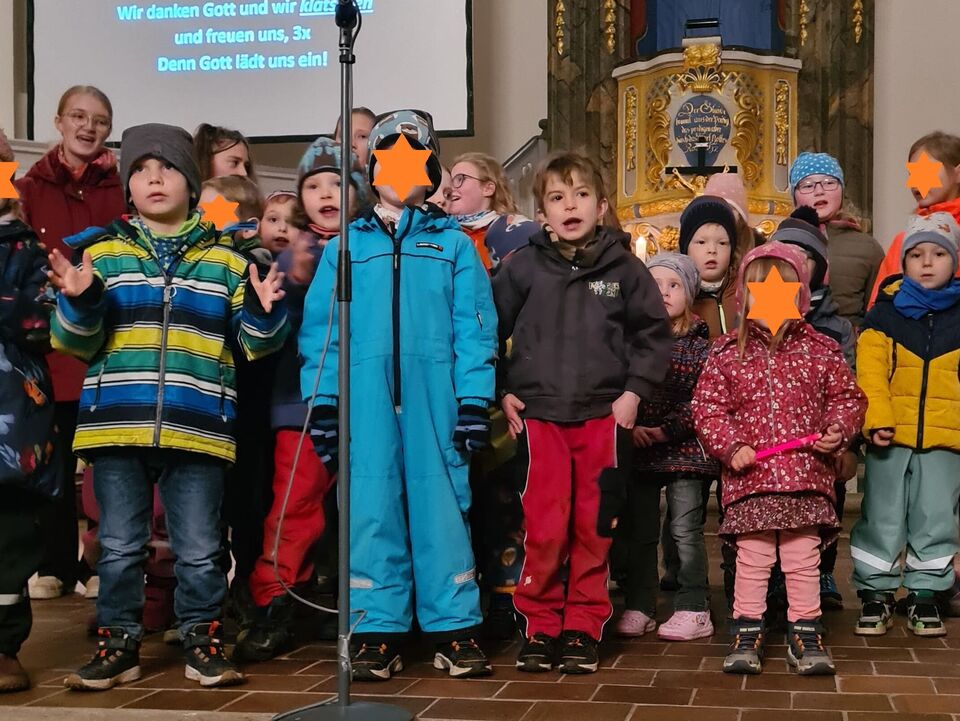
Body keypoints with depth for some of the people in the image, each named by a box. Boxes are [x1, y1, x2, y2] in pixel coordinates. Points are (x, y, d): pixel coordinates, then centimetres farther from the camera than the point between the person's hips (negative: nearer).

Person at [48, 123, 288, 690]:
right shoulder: (102, 251, 9)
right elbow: (76, 343, 6)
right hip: (118, 423, 0)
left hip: (197, 426, 0)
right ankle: (119, 644, 20)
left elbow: (253, 343, 10)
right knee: (120, 547, 7)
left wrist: (265, 312, -11)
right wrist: (78, 302, -14)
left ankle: (203, 641, 19)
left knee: (200, 550, 5)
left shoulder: (225, 259, 10)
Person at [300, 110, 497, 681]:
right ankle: (378, 633, 8)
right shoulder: (346, 245, 15)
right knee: (371, 509, 1)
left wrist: (474, 401, -5)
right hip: (365, 396, 1)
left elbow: (475, 327, 4)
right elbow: (321, 327, 9)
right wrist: (323, 402, -1)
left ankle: (455, 630, 7)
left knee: (441, 504, -1)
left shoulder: (454, 243, 12)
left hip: (434, 393, -1)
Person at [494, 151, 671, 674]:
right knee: (544, 529, -3)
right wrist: (501, 392, 2)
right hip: (539, 416, 0)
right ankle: (540, 627, 12)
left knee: (594, 528, 5)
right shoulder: (522, 267, 2)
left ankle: (583, 628, 17)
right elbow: (491, 330, 8)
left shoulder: (623, 267, 3)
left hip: (604, 416, 1)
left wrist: (633, 391, 0)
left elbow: (653, 332, 8)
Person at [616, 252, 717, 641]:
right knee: (639, 532, 8)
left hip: (684, 447, -2)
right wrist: (629, 427, -13)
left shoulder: (700, 345, 0)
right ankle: (639, 608, 17)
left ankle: (694, 609, 8)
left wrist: (667, 429, -16)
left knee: (686, 529, 1)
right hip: (637, 449, 3)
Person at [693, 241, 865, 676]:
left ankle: (805, 633, 18)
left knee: (804, 558, 6)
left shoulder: (821, 350, 5)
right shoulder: (726, 354, 2)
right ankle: (746, 632, 16)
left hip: (807, 476, 1)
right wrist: (731, 446, -11)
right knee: (752, 558, 4)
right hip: (749, 476, -1)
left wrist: (837, 431, -6)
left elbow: (846, 398, 11)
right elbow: (707, 408, 1)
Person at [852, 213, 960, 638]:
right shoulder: (884, 314, 3)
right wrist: (876, 418, -17)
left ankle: (924, 594, 19)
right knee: (882, 518, 4)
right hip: (891, 436, -1)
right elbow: (870, 369, -5)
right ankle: (875, 592, 15)